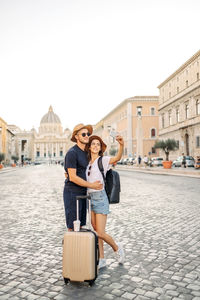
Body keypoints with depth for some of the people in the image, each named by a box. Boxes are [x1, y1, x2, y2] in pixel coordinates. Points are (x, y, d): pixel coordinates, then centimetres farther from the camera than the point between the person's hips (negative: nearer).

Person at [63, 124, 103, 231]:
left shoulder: (85, 153, 11)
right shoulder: (72, 153, -16)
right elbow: (72, 177, -20)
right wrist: (91, 185, -19)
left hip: (82, 193, 8)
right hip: (72, 193, -8)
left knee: (80, 226, 13)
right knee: (72, 228, 0)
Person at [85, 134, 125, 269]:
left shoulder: (103, 160, -7)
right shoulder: (89, 163, 13)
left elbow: (117, 158, -27)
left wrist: (122, 145, -47)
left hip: (100, 198, -7)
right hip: (91, 198, 7)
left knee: (100, 233, -5)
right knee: (96, 231, 11)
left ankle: (117, 248, 23)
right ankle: (101, 260, 23)